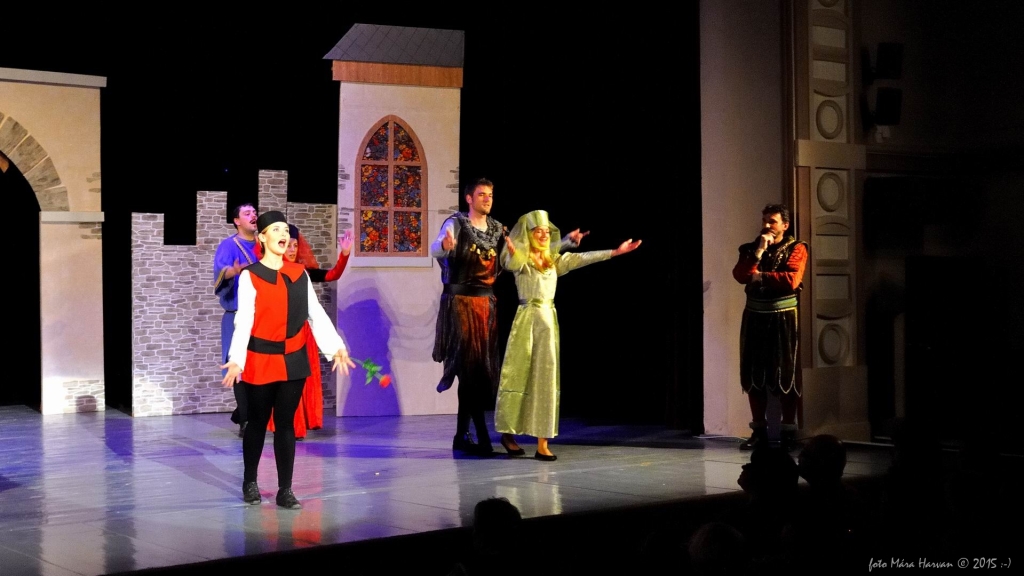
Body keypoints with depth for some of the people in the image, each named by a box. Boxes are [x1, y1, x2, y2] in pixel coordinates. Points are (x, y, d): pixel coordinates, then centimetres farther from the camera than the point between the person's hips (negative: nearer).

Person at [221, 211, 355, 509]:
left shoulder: (299, 273, 6)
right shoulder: (250, 275, -6)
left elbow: (316, 313, 5)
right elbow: (243, 320, -12)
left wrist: (336, 347, -3)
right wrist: (236, 359, -22)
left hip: (293, 360, 3)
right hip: (260, 360, -3)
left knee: (286, 423, 4)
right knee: (258, 422, 9)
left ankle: (285, 490, 8)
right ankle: (250, 482, 28)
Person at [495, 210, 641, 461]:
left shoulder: (554, 259, 15)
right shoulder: (521, 259, -2)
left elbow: (582, 258, 10)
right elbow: (511, 263, -25)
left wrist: (615, 252, 3)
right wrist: (512, 251, -49)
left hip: (548, 320, 5)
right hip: (527, 319, -5)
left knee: (545, 376, 1)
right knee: (520, 377, -2)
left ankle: (543, 443, 0)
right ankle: (507, 432, 13)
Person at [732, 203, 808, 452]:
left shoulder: (796, 248, 0)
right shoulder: (750, 248, 11)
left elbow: (792, 280, -15)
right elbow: (740, 275, -5)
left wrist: (760, 277, -8)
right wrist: (759, 251, -11)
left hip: (783, 317, -4)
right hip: (755, 316, 4)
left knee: (785, 374, -2)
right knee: (753, 374, 4)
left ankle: (789, 432, 3)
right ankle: (759, 431, 12)